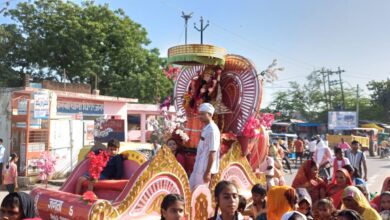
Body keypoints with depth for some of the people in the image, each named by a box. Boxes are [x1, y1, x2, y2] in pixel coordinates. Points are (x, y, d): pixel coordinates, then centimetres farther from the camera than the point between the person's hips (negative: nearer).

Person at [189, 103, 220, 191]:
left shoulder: (212, 130, -18)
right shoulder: (205, 128, 11)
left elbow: (212, 153, -21)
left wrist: (208, 172, -23)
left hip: (205, 169, -10)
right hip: (199, 168, 10)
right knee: (191, 189, 15)